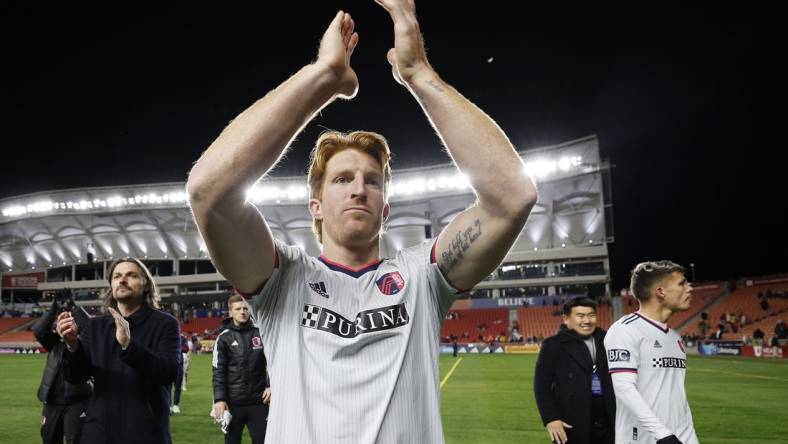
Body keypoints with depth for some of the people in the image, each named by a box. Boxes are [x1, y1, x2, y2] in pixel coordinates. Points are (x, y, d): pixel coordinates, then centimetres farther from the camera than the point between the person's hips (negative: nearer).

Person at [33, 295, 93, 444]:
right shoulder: (54, 342, 8)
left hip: (77, 401, -4)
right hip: (52, 401, 5)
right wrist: (54, 307, -13)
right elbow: (38, 331, -9)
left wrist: (73, 307, -14)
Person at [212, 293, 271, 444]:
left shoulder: (260, 333, 3)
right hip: (233, 402, -1)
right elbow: (218, 371, -4)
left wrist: (270, 385, -2)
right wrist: (219, 399, -11)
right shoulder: (224, 337, -1)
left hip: (258, 401, 1)